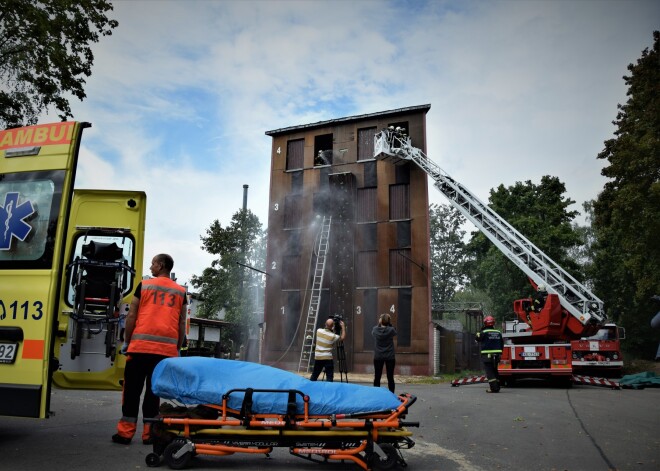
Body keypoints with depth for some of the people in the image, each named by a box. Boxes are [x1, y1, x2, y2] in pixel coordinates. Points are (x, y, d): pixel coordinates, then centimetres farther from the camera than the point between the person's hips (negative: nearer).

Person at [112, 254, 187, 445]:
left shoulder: (144, 285, 4)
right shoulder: (180, 291, 10)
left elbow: (132, 316, 2)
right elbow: (182, 323, 10)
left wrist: (127, 341, 11)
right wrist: (178, 349, 16)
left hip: (141, 345, -2)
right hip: (166, 349, 2)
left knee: (132, 389, 6)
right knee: (154, 390, 8)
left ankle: (125, 432, 8)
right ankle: (149, 433, 9)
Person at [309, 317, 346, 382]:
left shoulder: (319, 331, -2)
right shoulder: (333, 336, -12)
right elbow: (343, 338, 4)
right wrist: (343, 327, 8)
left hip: (317, 358, 4)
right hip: (328, 358, -4)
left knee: (314, 375, 14)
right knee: (329, 377, 1)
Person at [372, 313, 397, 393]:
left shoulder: (375, 330, -8)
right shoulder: (391, 330, -12)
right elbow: (395, 332, 9)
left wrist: (379, 324, 12)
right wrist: (390, 324, 3)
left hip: (378, 357, 1)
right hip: (390, 357, -1)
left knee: (377, 377, 9)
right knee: (390, 378, 4)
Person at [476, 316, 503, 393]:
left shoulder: (484, 332, -11)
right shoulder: (498, 332, 6)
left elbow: (478, 339, 4)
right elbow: (502, 344, 13)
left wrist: (480, 331, 12)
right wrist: (499, 353, 23)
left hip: (487, 355, -5)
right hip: (496, 355, 6)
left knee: (489, 372, -3)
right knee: (495, 371, 17)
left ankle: (494, 388, -10)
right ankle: (497, 387, 18)